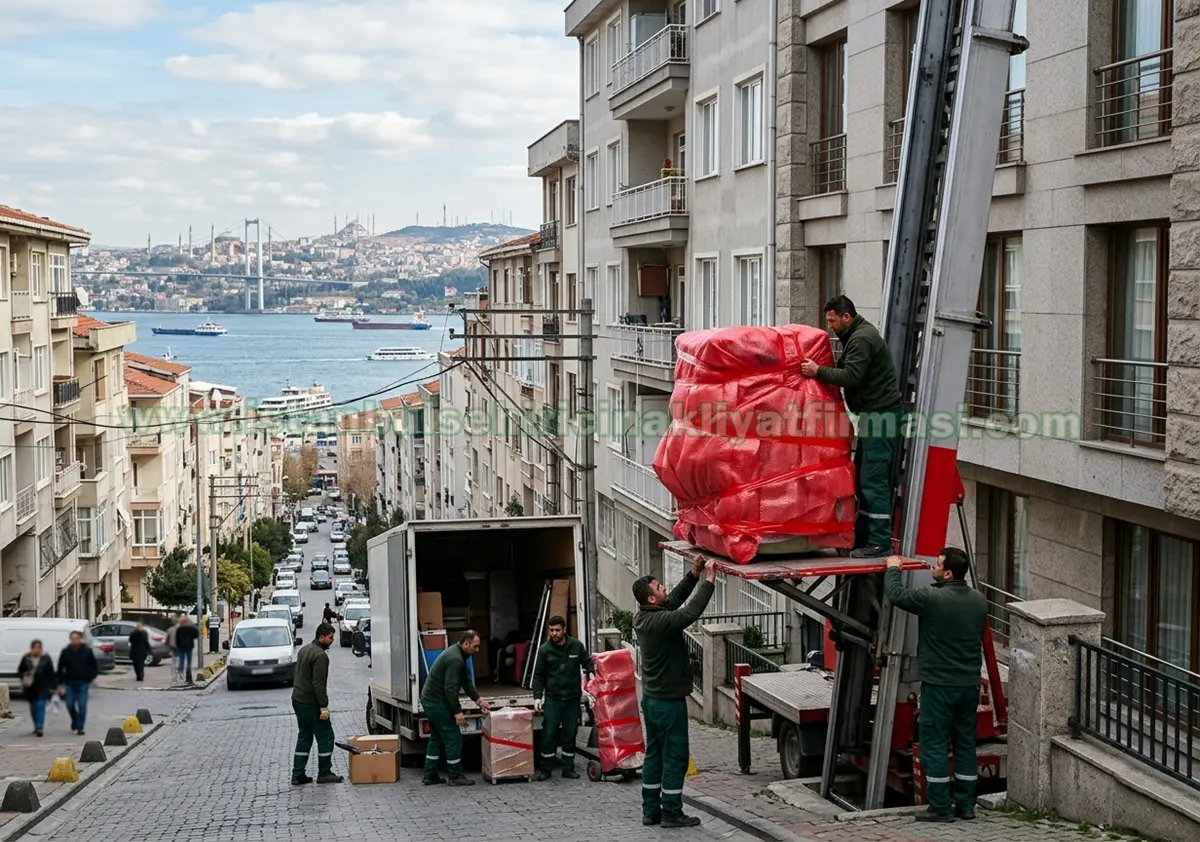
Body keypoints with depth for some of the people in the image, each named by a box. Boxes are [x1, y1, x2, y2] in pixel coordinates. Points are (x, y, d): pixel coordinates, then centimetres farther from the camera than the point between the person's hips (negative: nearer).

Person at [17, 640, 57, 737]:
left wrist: (52, 686, -2)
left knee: (41, 706, -12)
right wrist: (22, 679, -4)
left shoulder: (46, 659, -3)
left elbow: (51, 673, 0)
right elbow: (20, 670, 12)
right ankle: (37, 727, 26)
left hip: (42, 687, -3)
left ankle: (39, 728, -17)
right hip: (30, 687, 3)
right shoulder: (26, 658, 1)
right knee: (33, 707, 11)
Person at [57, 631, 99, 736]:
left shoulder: (87, 650, -2)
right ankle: (74, 720, 31)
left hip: (83, 683, -2)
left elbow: (94, 665, 7)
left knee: (82, 706, -5)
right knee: (70, 705, 3)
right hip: (69, 683, 2)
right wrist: (60, 683, 3)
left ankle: (80, 727, 1)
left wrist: (92, 677, 1)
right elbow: (60, 668, 6)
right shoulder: (65, 652, 2)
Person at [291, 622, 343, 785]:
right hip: (311, 703, -10)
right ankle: (324, 773, 3)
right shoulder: (320, 655, -18)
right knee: (325, 736, -1)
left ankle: (297, 775, 11)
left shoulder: (304, 649, 14)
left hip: (297, 699, 10)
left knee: (304, 737, 14)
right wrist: (324, 707, -21)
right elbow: (319, 684, -22)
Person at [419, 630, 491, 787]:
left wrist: (478, 700, 13)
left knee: (437, 737, 17)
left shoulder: (457, 654, 11)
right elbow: (450, 688, -26)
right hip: (437, 702, -11)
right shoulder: (455, 659, -22)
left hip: (430, 700, 11)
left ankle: (430, 775, 21)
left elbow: (466, 681, 17)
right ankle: (456, 777, 4)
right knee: (453, 738, -3)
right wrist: (457, 711, -21)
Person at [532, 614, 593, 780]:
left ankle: (568, 768, 17)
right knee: (549, 735, -1)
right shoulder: (545, 649, -2)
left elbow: (587, 663, 8)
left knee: (570, 734, 7)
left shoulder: (576, 646, -1)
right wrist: (537, 696, -4)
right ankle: (545, 769, 10)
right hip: (552, 698, -1)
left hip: (573, 698, 1)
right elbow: (539, 675, 3)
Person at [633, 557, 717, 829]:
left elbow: (674, 600, 12)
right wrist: (708, 581, -26)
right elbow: (690, 612, -33)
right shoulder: (660, 621, -23)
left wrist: (694, 575, 3)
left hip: (651, 699, 9)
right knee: (675, 757, -1)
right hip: (669, 701, -9)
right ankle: (671, 813, 4)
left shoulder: (643, 618, 5)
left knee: (654, 755, 13)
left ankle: (651, 810, 18)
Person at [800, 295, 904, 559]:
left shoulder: (861, 339, -14)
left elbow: (851, 376, -23)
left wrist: (818, 371, -16)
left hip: (880, 415, -11)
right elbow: (849, 372, 17)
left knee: (873, 480, -11)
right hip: (874, 415, 11)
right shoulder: (860, 335, 19)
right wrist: (820, 370, 6)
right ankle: (863, 537, 17)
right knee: (863, 478, 13)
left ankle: (880, 542, -11)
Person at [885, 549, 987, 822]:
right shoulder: (979, 600, 4)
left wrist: (893, 568, 10)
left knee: (935, 745, 1)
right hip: (970, 684, 7)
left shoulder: (932, 598, -18)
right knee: (965, 743, 13)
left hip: (939, 685, -7)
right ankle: (966, 805, 18)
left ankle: (940, 808, 3)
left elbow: (895, 594, -7)